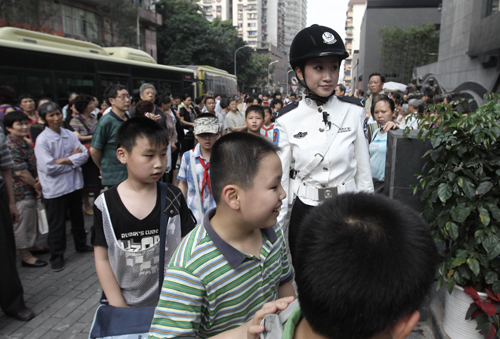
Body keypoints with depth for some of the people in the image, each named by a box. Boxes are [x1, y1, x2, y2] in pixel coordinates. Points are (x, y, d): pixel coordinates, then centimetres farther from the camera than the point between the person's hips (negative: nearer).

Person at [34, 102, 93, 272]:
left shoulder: (70, 135, 3)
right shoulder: (42, 140, -13)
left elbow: (85, 154, -5)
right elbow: (49, 167, -20)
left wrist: (65, 160, -19)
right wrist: (73, 158, -11)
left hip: (74, 183, 5)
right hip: (55, 188, -5)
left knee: (77, 217, 20)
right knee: (56, 224, 6)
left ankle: (81, 244, 39)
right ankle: (56, 256, 21)